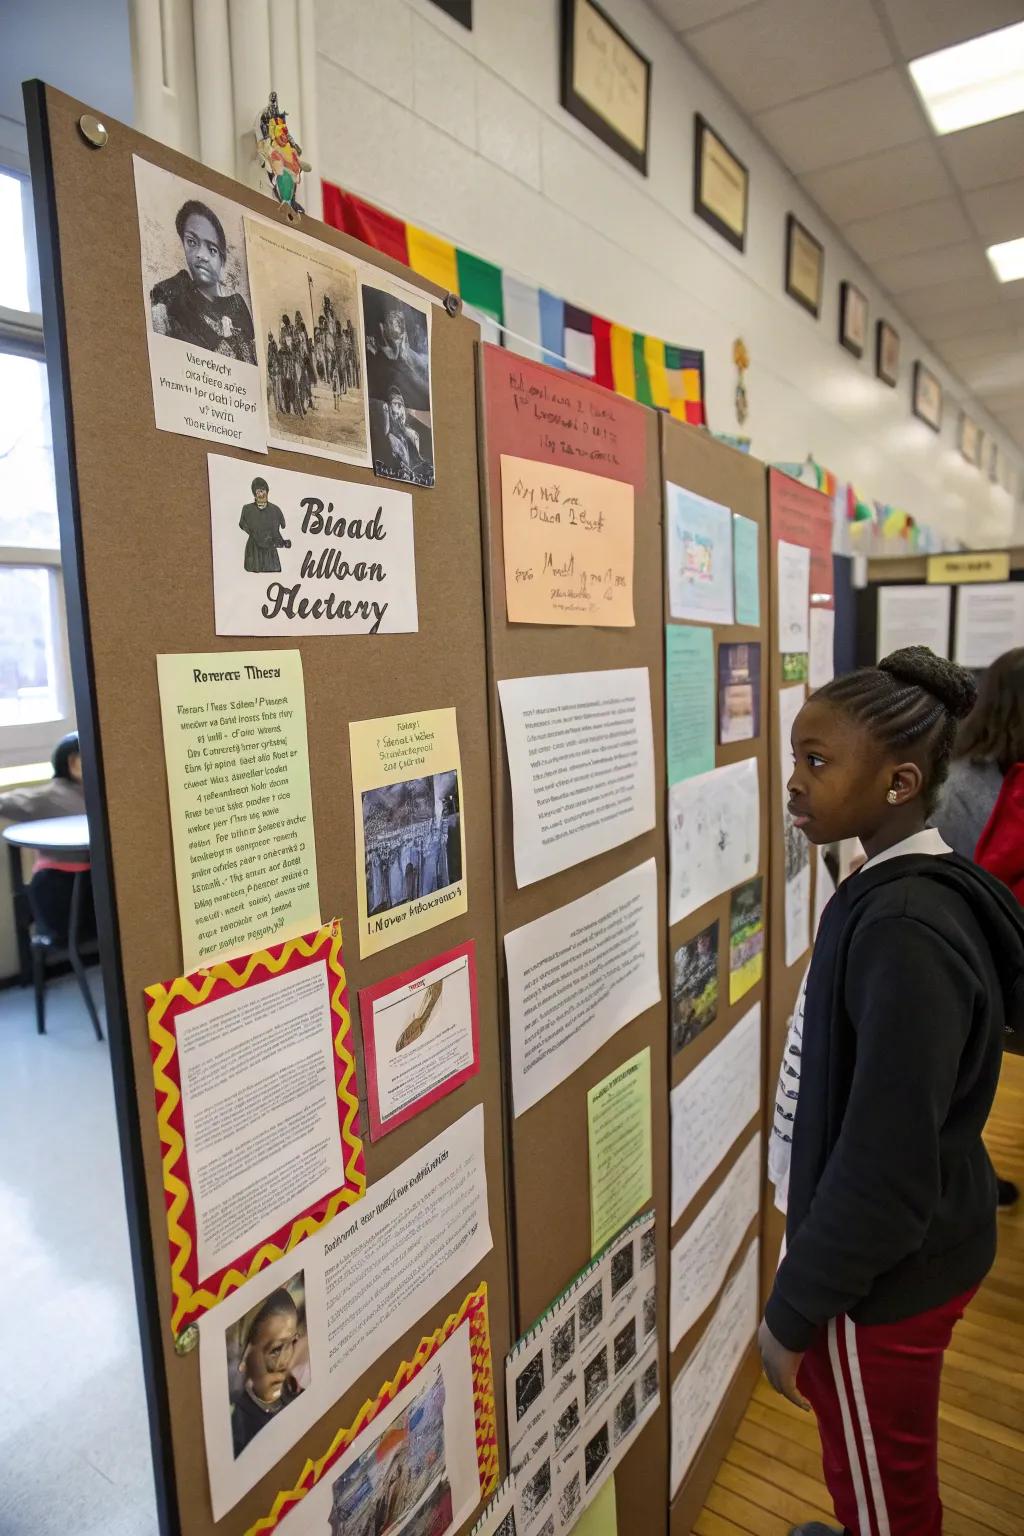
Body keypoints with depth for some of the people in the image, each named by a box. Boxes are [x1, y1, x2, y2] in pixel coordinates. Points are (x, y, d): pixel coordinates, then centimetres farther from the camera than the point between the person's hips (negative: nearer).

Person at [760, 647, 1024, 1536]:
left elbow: (884, 1160, -28)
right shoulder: (915, 892, -1)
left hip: (887, 1270, -8)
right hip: (918, 1244, 8)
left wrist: (792, 1311, -15)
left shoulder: (904, 929, -30)